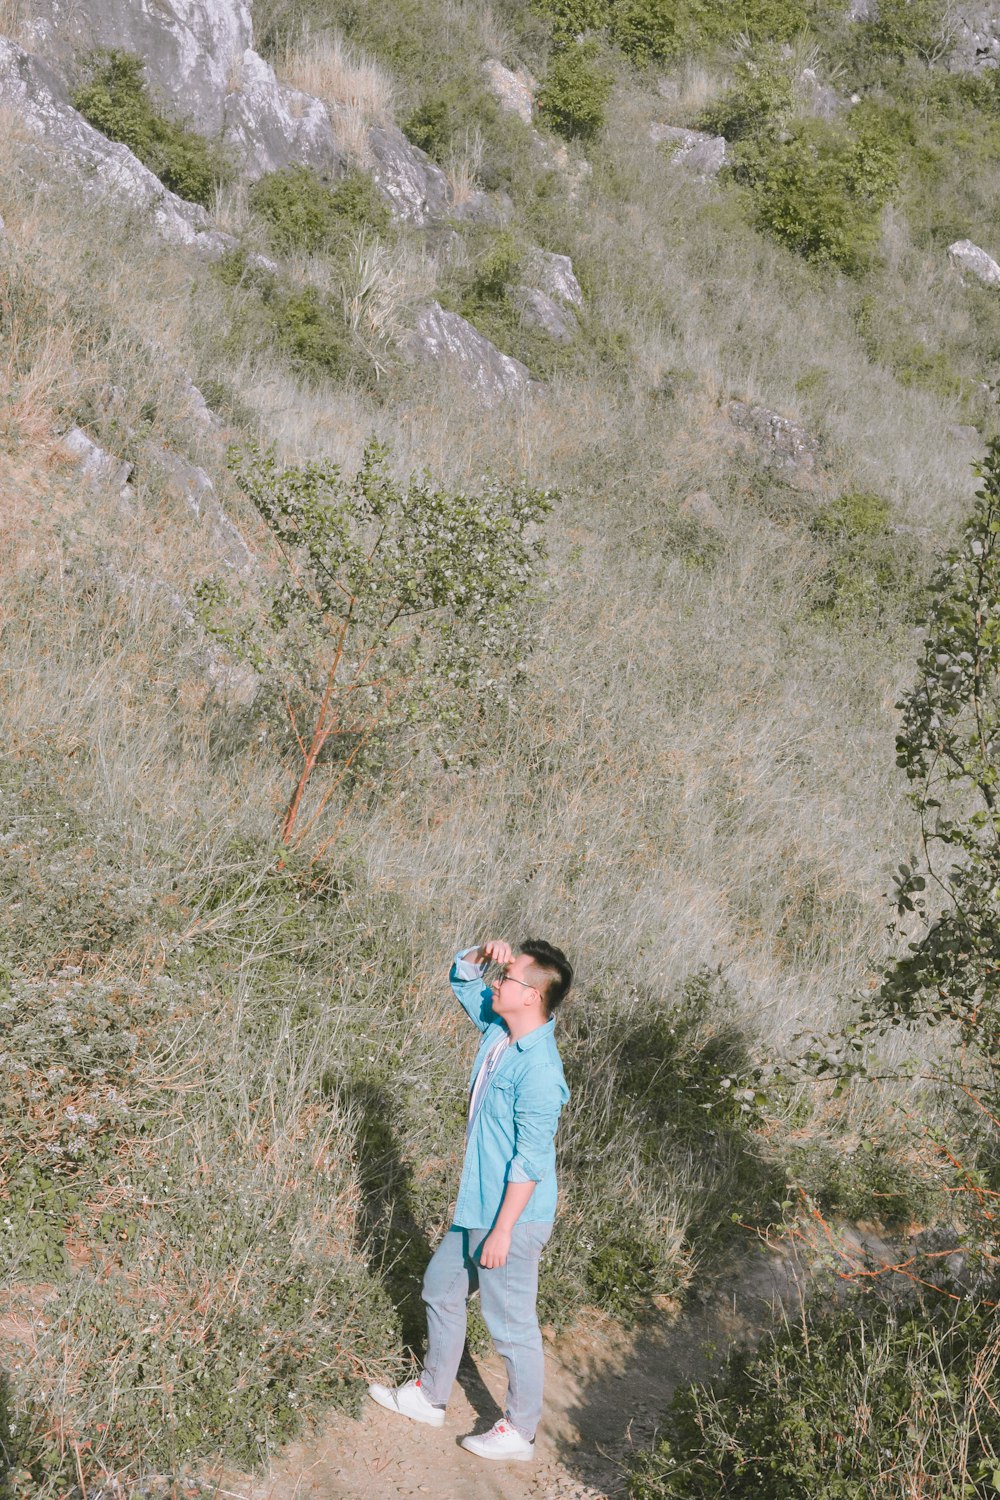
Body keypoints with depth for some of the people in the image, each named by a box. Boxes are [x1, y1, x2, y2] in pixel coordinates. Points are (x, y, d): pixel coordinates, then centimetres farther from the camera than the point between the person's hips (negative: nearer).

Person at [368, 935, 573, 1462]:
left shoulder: (538, 1069, -27)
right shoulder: (499, 1028, 0)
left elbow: (531, 1161, -25)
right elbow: (461, 977, 15)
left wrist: (503, 1229, -21)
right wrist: (482, 954, -8)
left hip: (510, 1216, -10)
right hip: (476, 1205, 10)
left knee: (511, 1324, 5)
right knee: (441, 1287, 23)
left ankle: (519, 1431, 23)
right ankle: (429, 1396, 40)